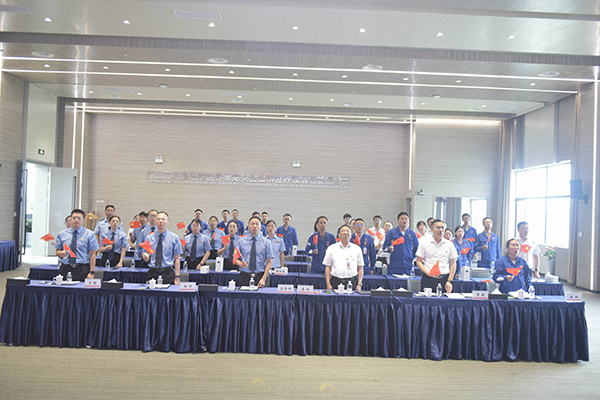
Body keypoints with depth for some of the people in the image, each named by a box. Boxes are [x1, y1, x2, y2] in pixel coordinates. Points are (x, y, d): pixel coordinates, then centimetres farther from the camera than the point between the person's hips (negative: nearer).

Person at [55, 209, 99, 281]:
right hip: (65, 268, 2)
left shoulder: (89, 234, 2)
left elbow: (92, 254, -1)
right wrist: (61, 253, -10)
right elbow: (57, 251, 16)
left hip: (82, 270, -2)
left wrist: (91, 272, -9)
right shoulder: (62, 234, 11)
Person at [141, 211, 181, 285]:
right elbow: (147, 259, 11)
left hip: (168, 273, -2)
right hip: (152, 273, 2)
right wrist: (145, 257, -13)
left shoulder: (174, 238, 1)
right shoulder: (150, 238, 8)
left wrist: (177, 277, -7)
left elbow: (177, 259, -1)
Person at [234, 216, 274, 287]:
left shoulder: (266, 242, 3)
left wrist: (263, 279, -10)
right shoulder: (242, 241, 7)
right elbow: (235, 259, 9)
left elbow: (268, 263, 0)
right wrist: (241, 264, -14)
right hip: (244, 276, 1)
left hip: (259, 276, -1)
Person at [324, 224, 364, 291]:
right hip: (336, 282, 0)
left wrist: (359, 284, 1)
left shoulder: (357, 248, 10)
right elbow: (327, 267, 7)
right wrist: (328, 284, -1)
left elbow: (360, 268, 10)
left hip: (352, 282, 1)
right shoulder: (332, 248, 7)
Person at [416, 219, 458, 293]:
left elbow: (453, 264, 10)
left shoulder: (449, 244, 9)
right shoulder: (424, 242, 3)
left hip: (444, 279, 2)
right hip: (428, 279, -2)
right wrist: (429, 273, -13)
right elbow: (418, 262, 2)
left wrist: (449, 281, 1)